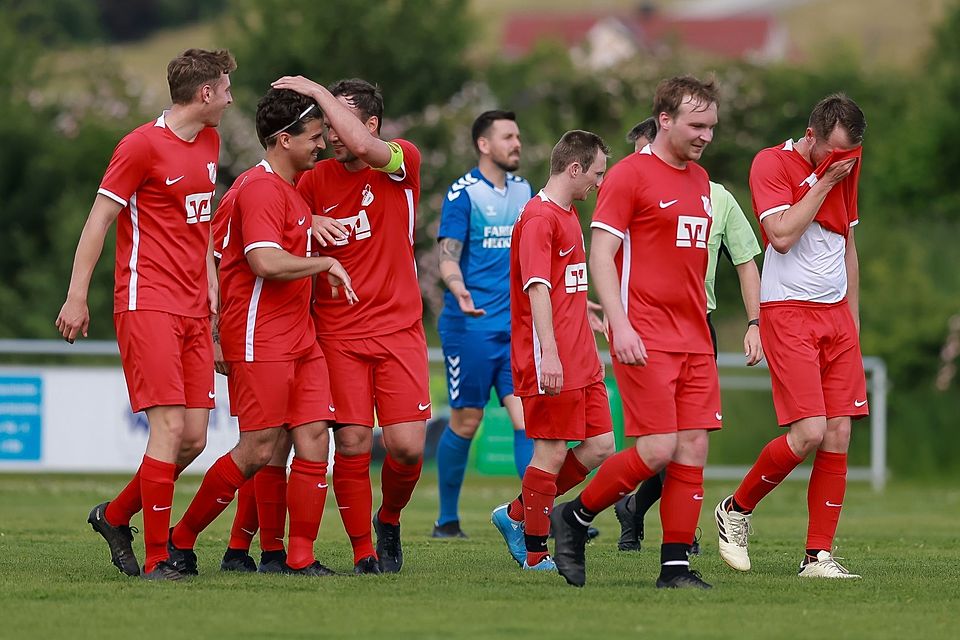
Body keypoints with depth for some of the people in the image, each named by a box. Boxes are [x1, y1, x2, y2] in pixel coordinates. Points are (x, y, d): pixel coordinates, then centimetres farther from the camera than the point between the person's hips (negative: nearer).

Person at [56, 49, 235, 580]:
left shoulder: (209, 142, 15)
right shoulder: (143, 144, -8)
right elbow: (98, 220, -8)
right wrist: (77, 296, -12)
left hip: (193, 311, 8)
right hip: (147, 304, -8)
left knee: (193, 439, 2)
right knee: (170, 427, -14)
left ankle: (114, 516, 23)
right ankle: (156, 558, -8)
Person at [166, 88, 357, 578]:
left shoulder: (290, 188, 18)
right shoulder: (260, 188, -14)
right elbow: (266, 262, -26)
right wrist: (326, 264, -16)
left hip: (299, 336, 10)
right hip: (260, 339, -10)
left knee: (314, 439, 0)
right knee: (258, 451, -7)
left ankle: (301, 557, 1)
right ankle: (181, 539, 6)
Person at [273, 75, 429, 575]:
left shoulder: (403, 163, -3)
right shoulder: (316, 178, 6)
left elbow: (361, 146, -23)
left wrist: (318, 92, -16)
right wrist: (309, 223, -10)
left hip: (399, 328, -1)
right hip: (338, 334, 1)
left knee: (408, 445, -9)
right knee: (352, 443, -8)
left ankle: (389, 519, 21)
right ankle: (363, 550, 5)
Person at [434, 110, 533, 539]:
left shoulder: (523, 190, 12)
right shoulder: (463, 193, -6)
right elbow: (448, 257, -12)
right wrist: (460, 292, -31)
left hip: (515, 326, 5)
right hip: (470, 326, -5)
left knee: (526, 415, -7)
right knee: (465, 422, 2)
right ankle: (447, 519, 15)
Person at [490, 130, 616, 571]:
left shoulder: (568, 215, 19)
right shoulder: (539, 217, -12)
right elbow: (538, 289, -20)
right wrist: (549, 354, -28)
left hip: (580, 360, 10)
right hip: (550, 362, -10)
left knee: (600, 445, 6)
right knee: (552, 452, -5)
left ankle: (517, 516, 18)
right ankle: (534, 553, 6)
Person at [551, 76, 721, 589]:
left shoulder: (700, 180, 17)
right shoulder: (630, 175, -6)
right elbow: (601, 255, -10)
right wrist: (620, 326, -20)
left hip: (694, 340, 7)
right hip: (645, 340, -7)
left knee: (693, 449, 0)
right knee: (658, 448, -13)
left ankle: (676, 566, 3)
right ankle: (574, 517, 7)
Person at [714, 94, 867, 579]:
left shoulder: (844, 169, 13)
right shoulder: (772, 164, -8)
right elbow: (782, 235, -20)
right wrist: (825, 182, -14)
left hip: (835, 315, 7)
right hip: (788, 314, -6)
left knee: (838, 435, -2)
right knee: (809, 433, -16)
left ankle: (818, 556, 1)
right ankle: (737, 509, 7)